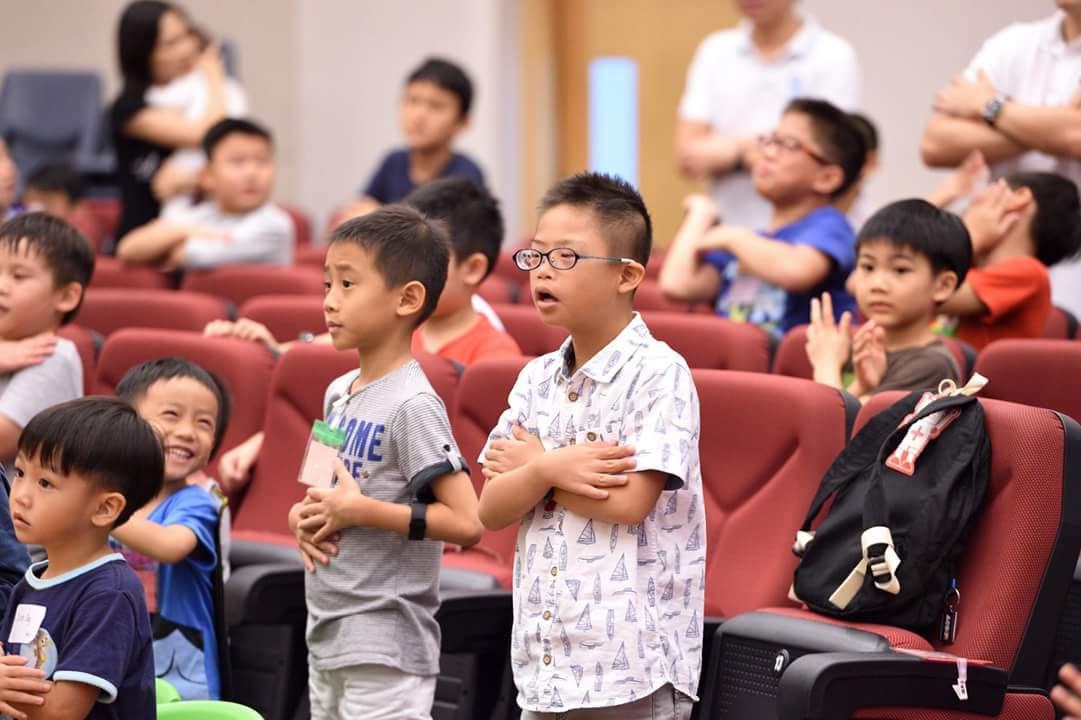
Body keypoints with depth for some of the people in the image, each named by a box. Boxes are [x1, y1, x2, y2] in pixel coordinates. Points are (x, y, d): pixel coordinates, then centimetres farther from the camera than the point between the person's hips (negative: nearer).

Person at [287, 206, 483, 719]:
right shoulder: (339, 393, 9)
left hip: (384, 648, -9)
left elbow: (467, 522, -21)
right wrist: (307, 516, 1)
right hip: (328, 635, 9)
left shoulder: (412, 404, -16)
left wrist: (361, 511, -20)